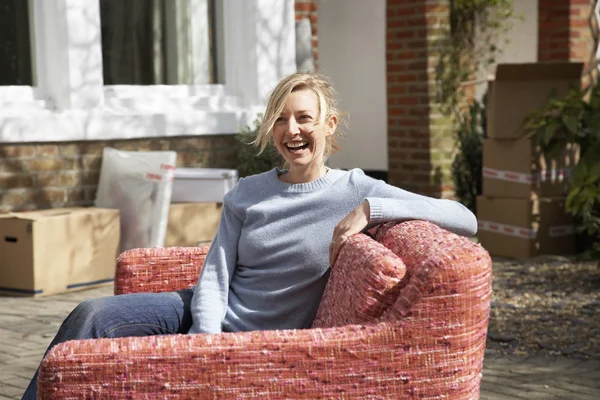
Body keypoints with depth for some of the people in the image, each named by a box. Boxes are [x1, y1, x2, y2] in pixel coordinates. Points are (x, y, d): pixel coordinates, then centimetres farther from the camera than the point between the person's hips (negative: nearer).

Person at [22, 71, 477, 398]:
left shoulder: (355, 191, -7)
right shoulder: (248, 194, 5)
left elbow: (466, 220, -15)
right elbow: (214, 277, -1)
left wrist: (370, 209, -26)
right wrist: (208, 337, -21)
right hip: (207, 317, 5)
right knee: (92, 317, -19)